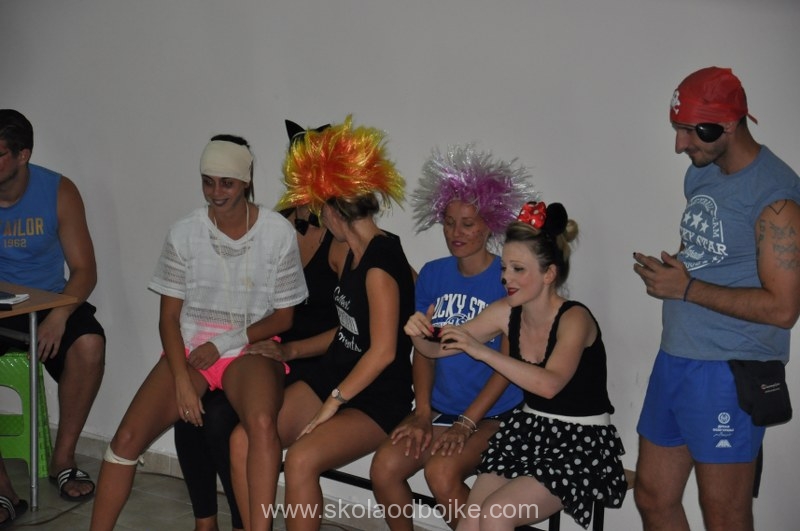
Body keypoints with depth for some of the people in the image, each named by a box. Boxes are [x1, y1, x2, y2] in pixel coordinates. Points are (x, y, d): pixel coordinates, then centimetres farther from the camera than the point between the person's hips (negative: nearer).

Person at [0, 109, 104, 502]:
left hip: (49, 301, 0)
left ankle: (63, 457, -11)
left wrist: (59, 314, -25)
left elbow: (84, 270, -6)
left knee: (89, 345, -31)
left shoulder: (58, 192, -5)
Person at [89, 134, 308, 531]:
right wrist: (182, 381, -12)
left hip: (250, 347, -2)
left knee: (262, 422, -35)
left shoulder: (278, 233, -6)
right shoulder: (184, 233, -2)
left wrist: (225, 344, -11)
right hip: (189, 347, 2)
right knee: (127, 438, -15)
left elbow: (283, 317, 1)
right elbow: (169, 317, 1)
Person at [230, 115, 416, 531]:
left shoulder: (380, 260, -19)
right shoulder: (356, 253, 9)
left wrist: (332, 404, -18)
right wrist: (293, 350, 24)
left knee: (301, 459, -32)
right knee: (242, 440, -8)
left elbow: (383, 351, -23)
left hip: (375, 402, -8)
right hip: (331, 379, 9)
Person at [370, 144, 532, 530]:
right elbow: (423, 350, 8)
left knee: (441, 472, -28)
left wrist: (466, 424, -17)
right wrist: (422, 413, -4)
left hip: (492, 413, -5)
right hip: (440, 407, 5)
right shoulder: (432, 274, 7)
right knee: (384, 467, -17)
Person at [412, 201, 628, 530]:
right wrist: (420, 334, -20)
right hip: (527, 431, 6)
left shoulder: (574, 318, -18)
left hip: (580, 442, -5)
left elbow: (549, 384, -35)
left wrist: (481, 350, -38)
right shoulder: (507, 313, -1)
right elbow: (441, 349, 3)